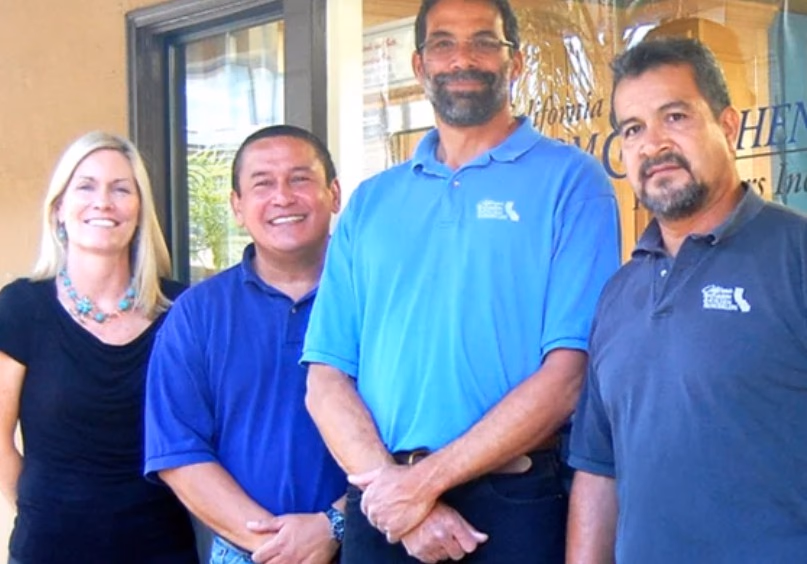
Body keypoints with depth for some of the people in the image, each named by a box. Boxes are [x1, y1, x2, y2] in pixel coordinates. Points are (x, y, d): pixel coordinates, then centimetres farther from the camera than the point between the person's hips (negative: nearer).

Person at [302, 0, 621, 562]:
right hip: (383, 508, 3)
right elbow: (327, 377, 5)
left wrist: (426, 479, -14)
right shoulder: (370, 201, 10)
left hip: (514, 510, -3)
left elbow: (571, 371, -11)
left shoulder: (570, 180, -3)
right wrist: (390, 483, -12)